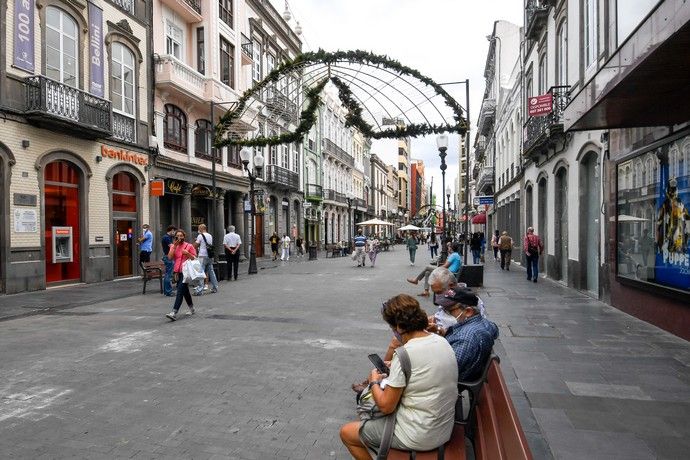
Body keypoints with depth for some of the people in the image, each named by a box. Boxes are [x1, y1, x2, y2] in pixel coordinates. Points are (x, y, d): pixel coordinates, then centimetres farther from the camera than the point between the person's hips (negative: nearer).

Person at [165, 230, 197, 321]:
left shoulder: (189, 246, -1)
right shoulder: (173, 246, 11)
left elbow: (195, 259, -1)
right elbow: (170, 257, -4)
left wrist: (188, 253, -17)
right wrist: (174, 246, -8)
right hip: (177, 272, 6)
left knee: (180, 291, -14)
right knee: (185, 291, 18)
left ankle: (174, 313, -19)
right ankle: (191, 308, 35)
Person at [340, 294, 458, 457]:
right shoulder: (442, 341, -3)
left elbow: (386, 406, -18)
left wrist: (374, 382, -1)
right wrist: (394, 367, 12)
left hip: (418, 437, -8)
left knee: (346, 432, 10)